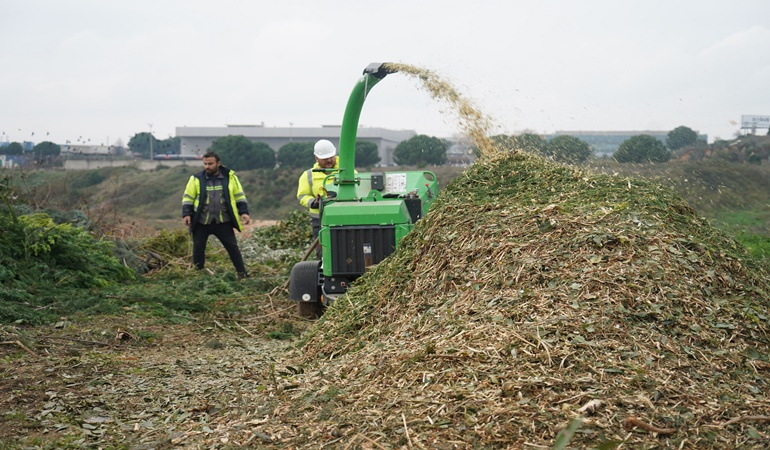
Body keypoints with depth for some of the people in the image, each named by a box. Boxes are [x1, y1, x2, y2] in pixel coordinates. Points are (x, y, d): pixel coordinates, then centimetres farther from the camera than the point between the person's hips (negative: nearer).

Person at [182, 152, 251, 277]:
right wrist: (186, 214, -9)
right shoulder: (196, 179, -2)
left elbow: (239, 196, 9)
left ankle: (242, 274, 13)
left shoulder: (230, 177, 1)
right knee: (198, 249, 7)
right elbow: (188, 198, 3)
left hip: (223, 222, 0)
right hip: (201, 223, 0)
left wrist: (244, 212, -1)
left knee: (233, 247, 3)